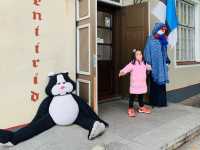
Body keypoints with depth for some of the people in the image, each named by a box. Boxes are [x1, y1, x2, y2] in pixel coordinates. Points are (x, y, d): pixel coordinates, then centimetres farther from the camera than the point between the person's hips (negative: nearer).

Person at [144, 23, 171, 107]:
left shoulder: (163, 40, 14)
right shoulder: (151, 39, -5)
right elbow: (147, 52, -10)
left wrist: (167, 60, 15)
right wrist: (148, 63, -17)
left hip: (162, 65, 6)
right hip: (155, 65, -6)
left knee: (162, 83, 8)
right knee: (155, 83, -1)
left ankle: (162, 101, 17)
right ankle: (155, 101, 9)